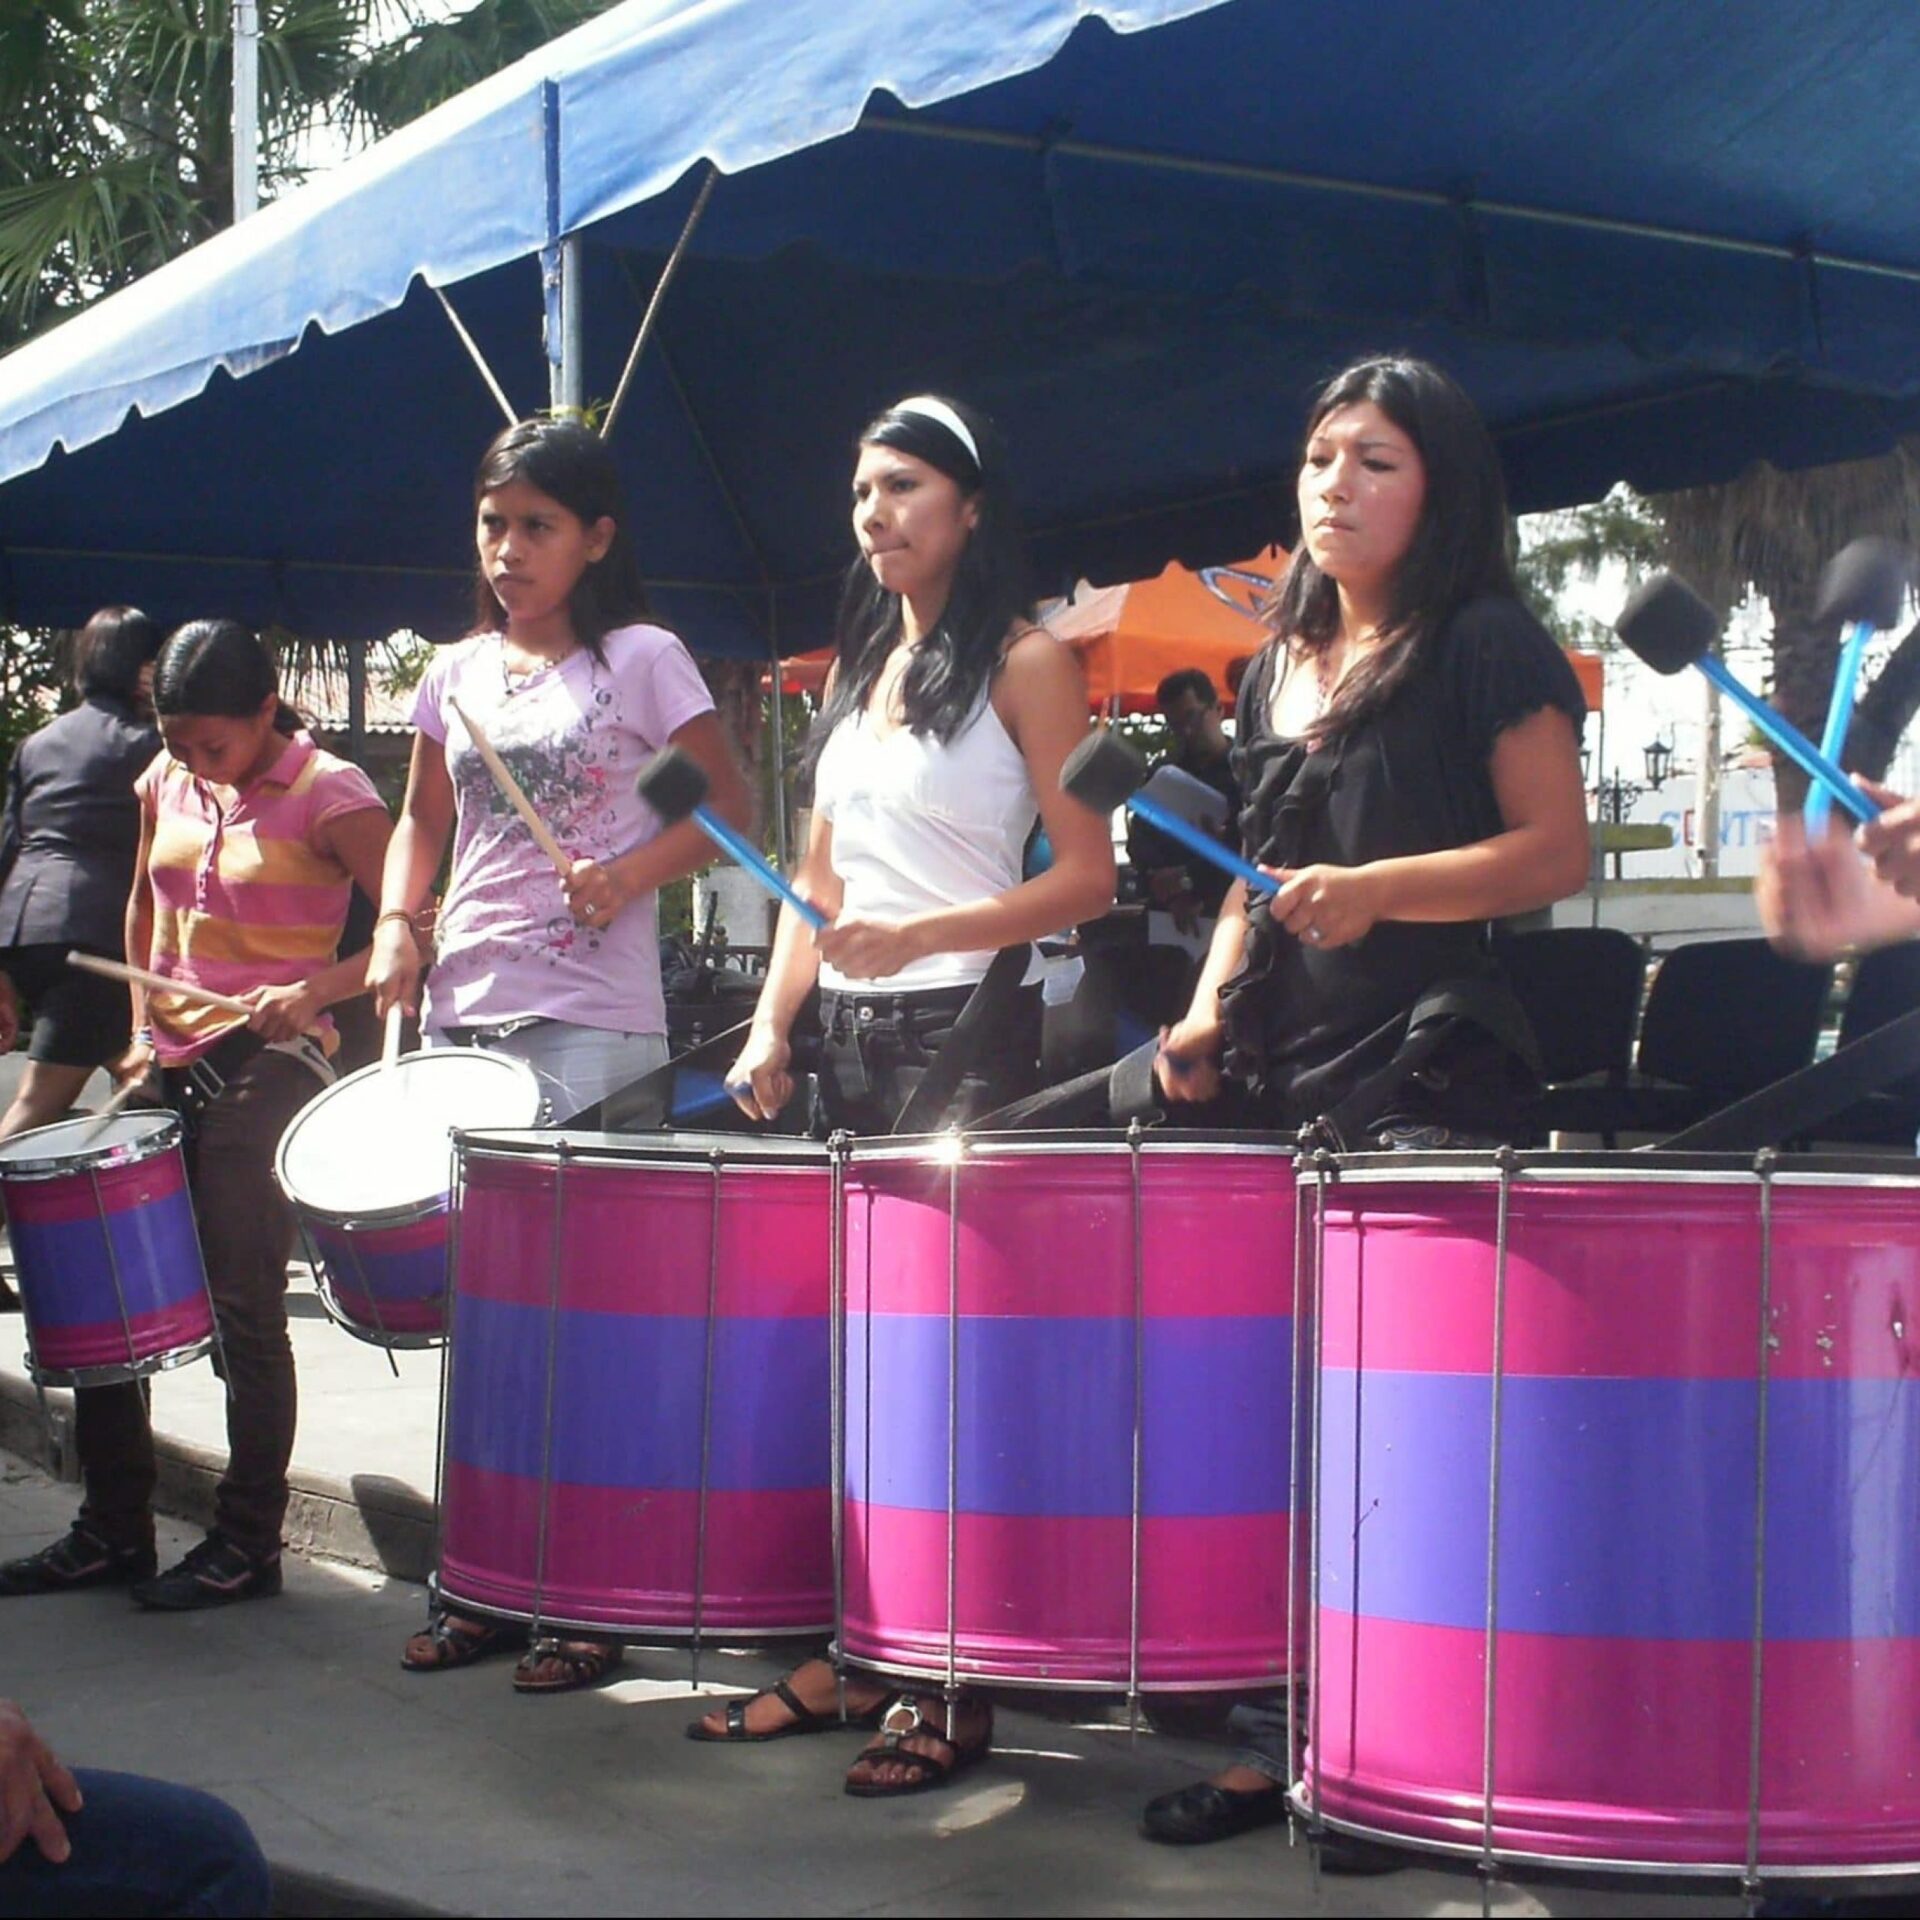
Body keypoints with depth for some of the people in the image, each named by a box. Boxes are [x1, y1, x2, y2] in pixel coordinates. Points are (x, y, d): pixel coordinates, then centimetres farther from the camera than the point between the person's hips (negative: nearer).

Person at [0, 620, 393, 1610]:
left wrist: (315, 988, -27)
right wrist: (143, 1027, 12)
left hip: (269, 1068, -7)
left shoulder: (328, 796, -10)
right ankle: (111, 1530, 18)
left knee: (242, 1307, -3)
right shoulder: (166, 782, 9)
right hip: (167, 1068, 7)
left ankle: (247, 1542, 9)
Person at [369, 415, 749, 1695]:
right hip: (462, 1013, 6)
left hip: (590, 1023, -5)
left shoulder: (641, 661, -1)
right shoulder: (457, 674, 14)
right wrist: (398, 925, 4)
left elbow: (729, 810, 0)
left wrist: (633, 873, -17)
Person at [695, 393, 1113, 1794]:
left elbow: (1088, 877, -9)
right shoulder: (859, 667, 17)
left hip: (965, 1028, -7)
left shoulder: (1023, 662, -3)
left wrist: (920, 937, -20)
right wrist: (773, 1021, 5)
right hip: (849, 1037, 7)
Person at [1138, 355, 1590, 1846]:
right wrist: (1213, 1004, 8)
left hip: (1438, 1082, -7)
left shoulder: (1490, 646, -1)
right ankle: (1283, 1733, 14)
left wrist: (1380, 889, -21)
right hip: (1288, 1082, 7)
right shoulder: (1279, 669, 19)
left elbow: (1557, 849, -9)